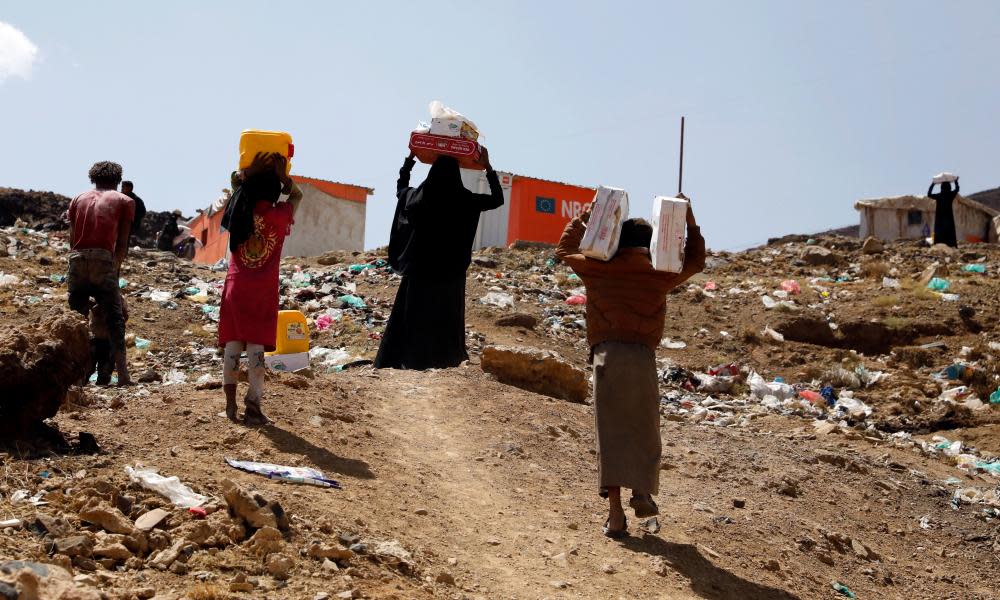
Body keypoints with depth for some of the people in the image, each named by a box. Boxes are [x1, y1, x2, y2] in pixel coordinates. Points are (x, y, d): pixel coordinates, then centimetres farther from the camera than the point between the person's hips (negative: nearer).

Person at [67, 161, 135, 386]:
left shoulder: (78, 199, 23)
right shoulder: (124, 201, 15)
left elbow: (72, 239, 17)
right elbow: (122, 244, 8)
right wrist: (115, 268, 15)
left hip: (77, 259, 3)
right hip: (103, 260, -3)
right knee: (114, 319, 1)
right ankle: (122, 375, -6)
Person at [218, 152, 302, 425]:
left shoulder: (240, 212, 2)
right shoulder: (279, 216, -6)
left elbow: (235, 180, 23)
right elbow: (296, 195, 15)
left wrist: (250, 172, 12)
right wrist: (281, 175, 8)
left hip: (235, 287, 3)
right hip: (263, 291, -2)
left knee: (233, 343, 8)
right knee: (257, 346, -2)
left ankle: (231, 401, 3)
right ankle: (253, 406, -5)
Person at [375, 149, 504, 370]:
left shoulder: (416, 196, -3)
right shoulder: (465, 201, -9)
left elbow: (400, 188, 21)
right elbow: (498, 199, 6)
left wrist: (409, 160, 29)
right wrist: (488, 168, 9)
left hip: (419, 270, 1)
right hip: (451, 274, -1)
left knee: (412, 320, 7)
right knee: (446, 322, 10)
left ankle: (392, 364, 7)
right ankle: (445, 362, 12)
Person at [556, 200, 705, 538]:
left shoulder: (600, 268, 8)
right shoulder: (659, 273, 9)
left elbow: (564, 250, 27)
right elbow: (696, 261, 27)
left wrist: (585, 217, 31)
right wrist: (690, 223, 30)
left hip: (606, 354, 0)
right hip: (642, 357, 0)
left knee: (610, 433, -2)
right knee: (644, 428, 17)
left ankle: (615, 514, -5)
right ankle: (642, 492, 10)